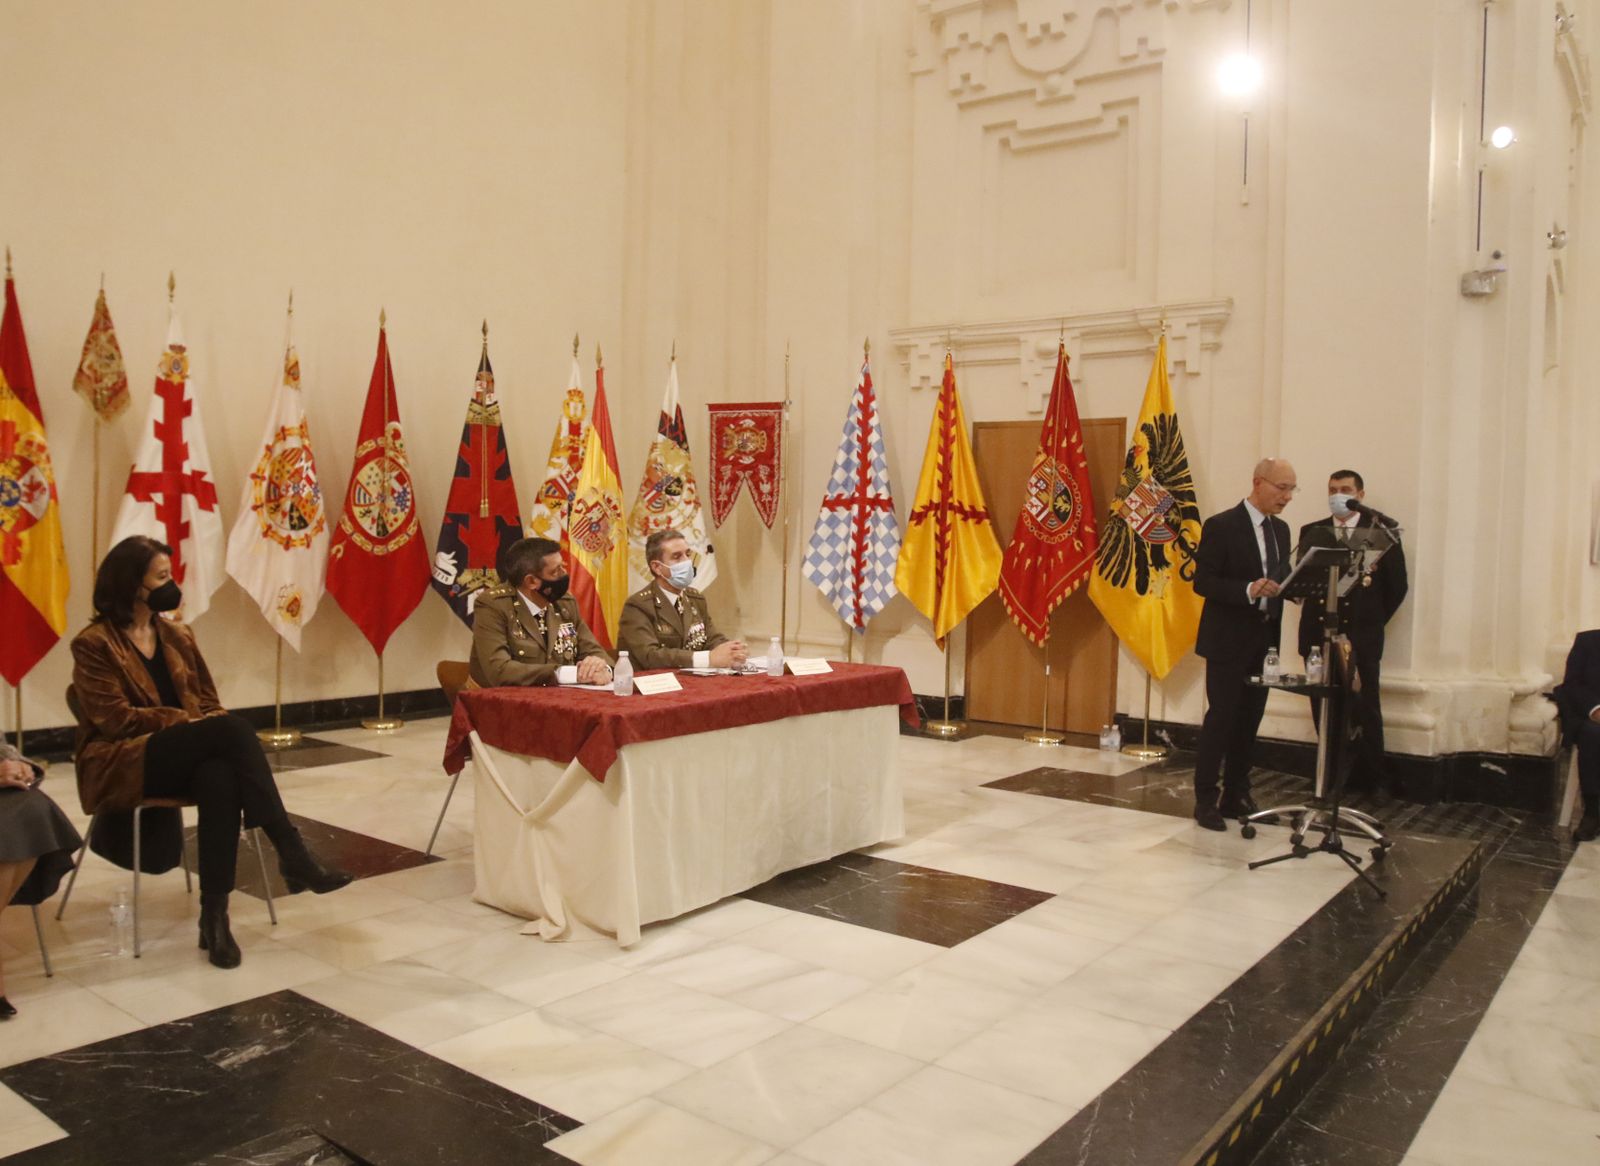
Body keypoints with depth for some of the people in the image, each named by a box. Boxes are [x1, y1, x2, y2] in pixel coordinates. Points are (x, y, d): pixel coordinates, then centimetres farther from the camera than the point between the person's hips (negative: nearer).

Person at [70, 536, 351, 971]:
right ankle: (291, 854, -36)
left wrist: (209, 729, -8)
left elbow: (209, 702, 16)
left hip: (184, 759, 5)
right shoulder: (93, 644, -2)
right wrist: (188, 721, -19)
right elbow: (115, 718, -11)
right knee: (231, 726, -32)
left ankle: (214, 913, -35)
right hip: (122, 766, -5)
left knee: (219, 779, -36)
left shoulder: (179, 635, 17)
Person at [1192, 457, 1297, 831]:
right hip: (1228, 641, -7)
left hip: (1264, 641, 7)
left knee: (1250, 720, 10)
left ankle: (1236, 795, 20)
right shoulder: (1221, 526, -10)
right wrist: (1249, 590, -26)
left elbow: (1281, 578, 18)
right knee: (1222, 718, -4)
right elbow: (1202, 582, -14)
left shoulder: (1280, 529, 13)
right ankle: (1205, 799, 5)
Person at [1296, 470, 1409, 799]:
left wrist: (1373, 621, 3)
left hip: (1361, 637, -2)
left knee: (1366, 710, 2)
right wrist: (1313, 620, -3)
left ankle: (1373, 780, 14)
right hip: (1319, 634, 2)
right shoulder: (1311, 532, 9)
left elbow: (1397, 585, 5)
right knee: (1323, 710, 5)